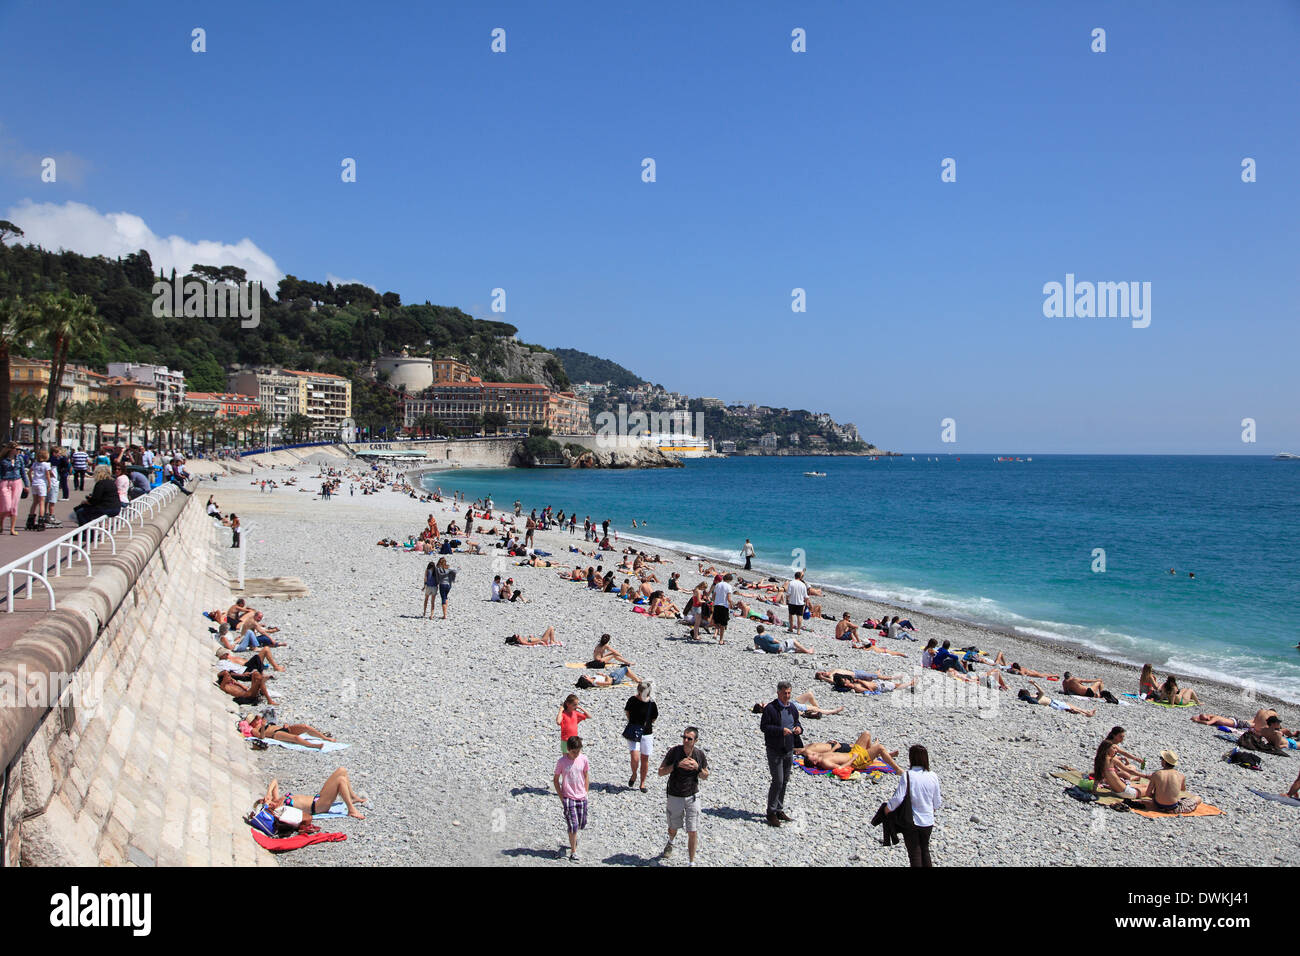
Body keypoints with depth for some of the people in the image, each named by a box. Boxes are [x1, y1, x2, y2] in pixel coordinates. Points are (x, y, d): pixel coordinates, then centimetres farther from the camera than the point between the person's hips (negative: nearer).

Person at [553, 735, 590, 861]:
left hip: (581, 797, 4)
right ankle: (573, 852, 2)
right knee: (573, 825, -9)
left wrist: (585, 793, 7)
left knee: (581, 824, 14)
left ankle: (573, 838, 45)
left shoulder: (584, 760, -3)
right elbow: (556, 780, -2)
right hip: (568, 798, -4)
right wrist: (561, 797, -5)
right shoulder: (562, 762, -11)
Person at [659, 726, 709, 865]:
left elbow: (705, 776, 5)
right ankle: (670, 842, 53)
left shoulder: (700, 754, -8)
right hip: (675, 796, 0)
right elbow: (661, 772, -11)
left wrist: (698, 768, -17)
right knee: (673, 827, 18)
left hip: (693, 796, 0)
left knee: (693, 832, -3)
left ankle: (692, 862, 12)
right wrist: (677, 765, -26)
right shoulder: (674, 751, -15)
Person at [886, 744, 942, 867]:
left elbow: (898, 798, -20)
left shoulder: (907, 775, -17)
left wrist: (887, 808, -3)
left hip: (911, 821, -3)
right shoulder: (933, 776, -6)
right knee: (925, 850, 22)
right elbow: (937, 803, 3)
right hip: (928, 821, 3)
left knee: (915, 853, 9)